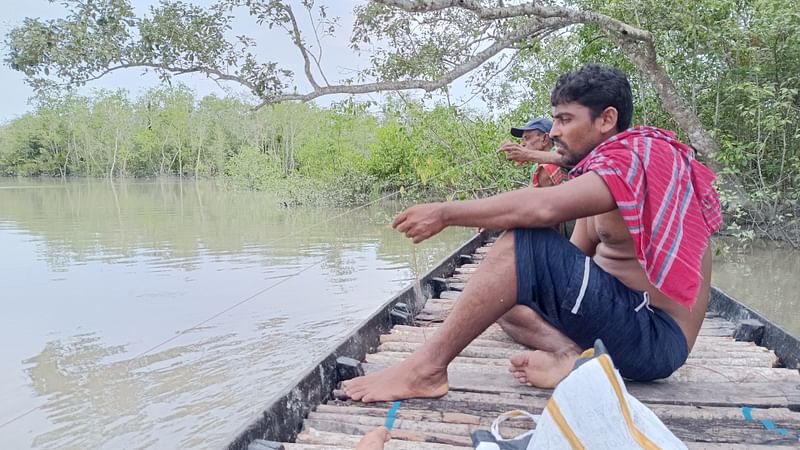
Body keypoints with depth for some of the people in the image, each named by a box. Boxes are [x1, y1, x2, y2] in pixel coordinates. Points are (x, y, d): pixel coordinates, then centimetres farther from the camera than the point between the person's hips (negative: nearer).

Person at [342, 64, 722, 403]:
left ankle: (427, 368, -23)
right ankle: (568, 354, -13)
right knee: (499, 291, 13)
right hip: (626, 317, 10)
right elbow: (575, 258, 9)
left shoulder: (640, 155, -14)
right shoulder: (608, 168, 16)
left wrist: (446, 213, -23)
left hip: (655, 338, -10)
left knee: (524, 241, -26)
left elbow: (544, 207, -31)